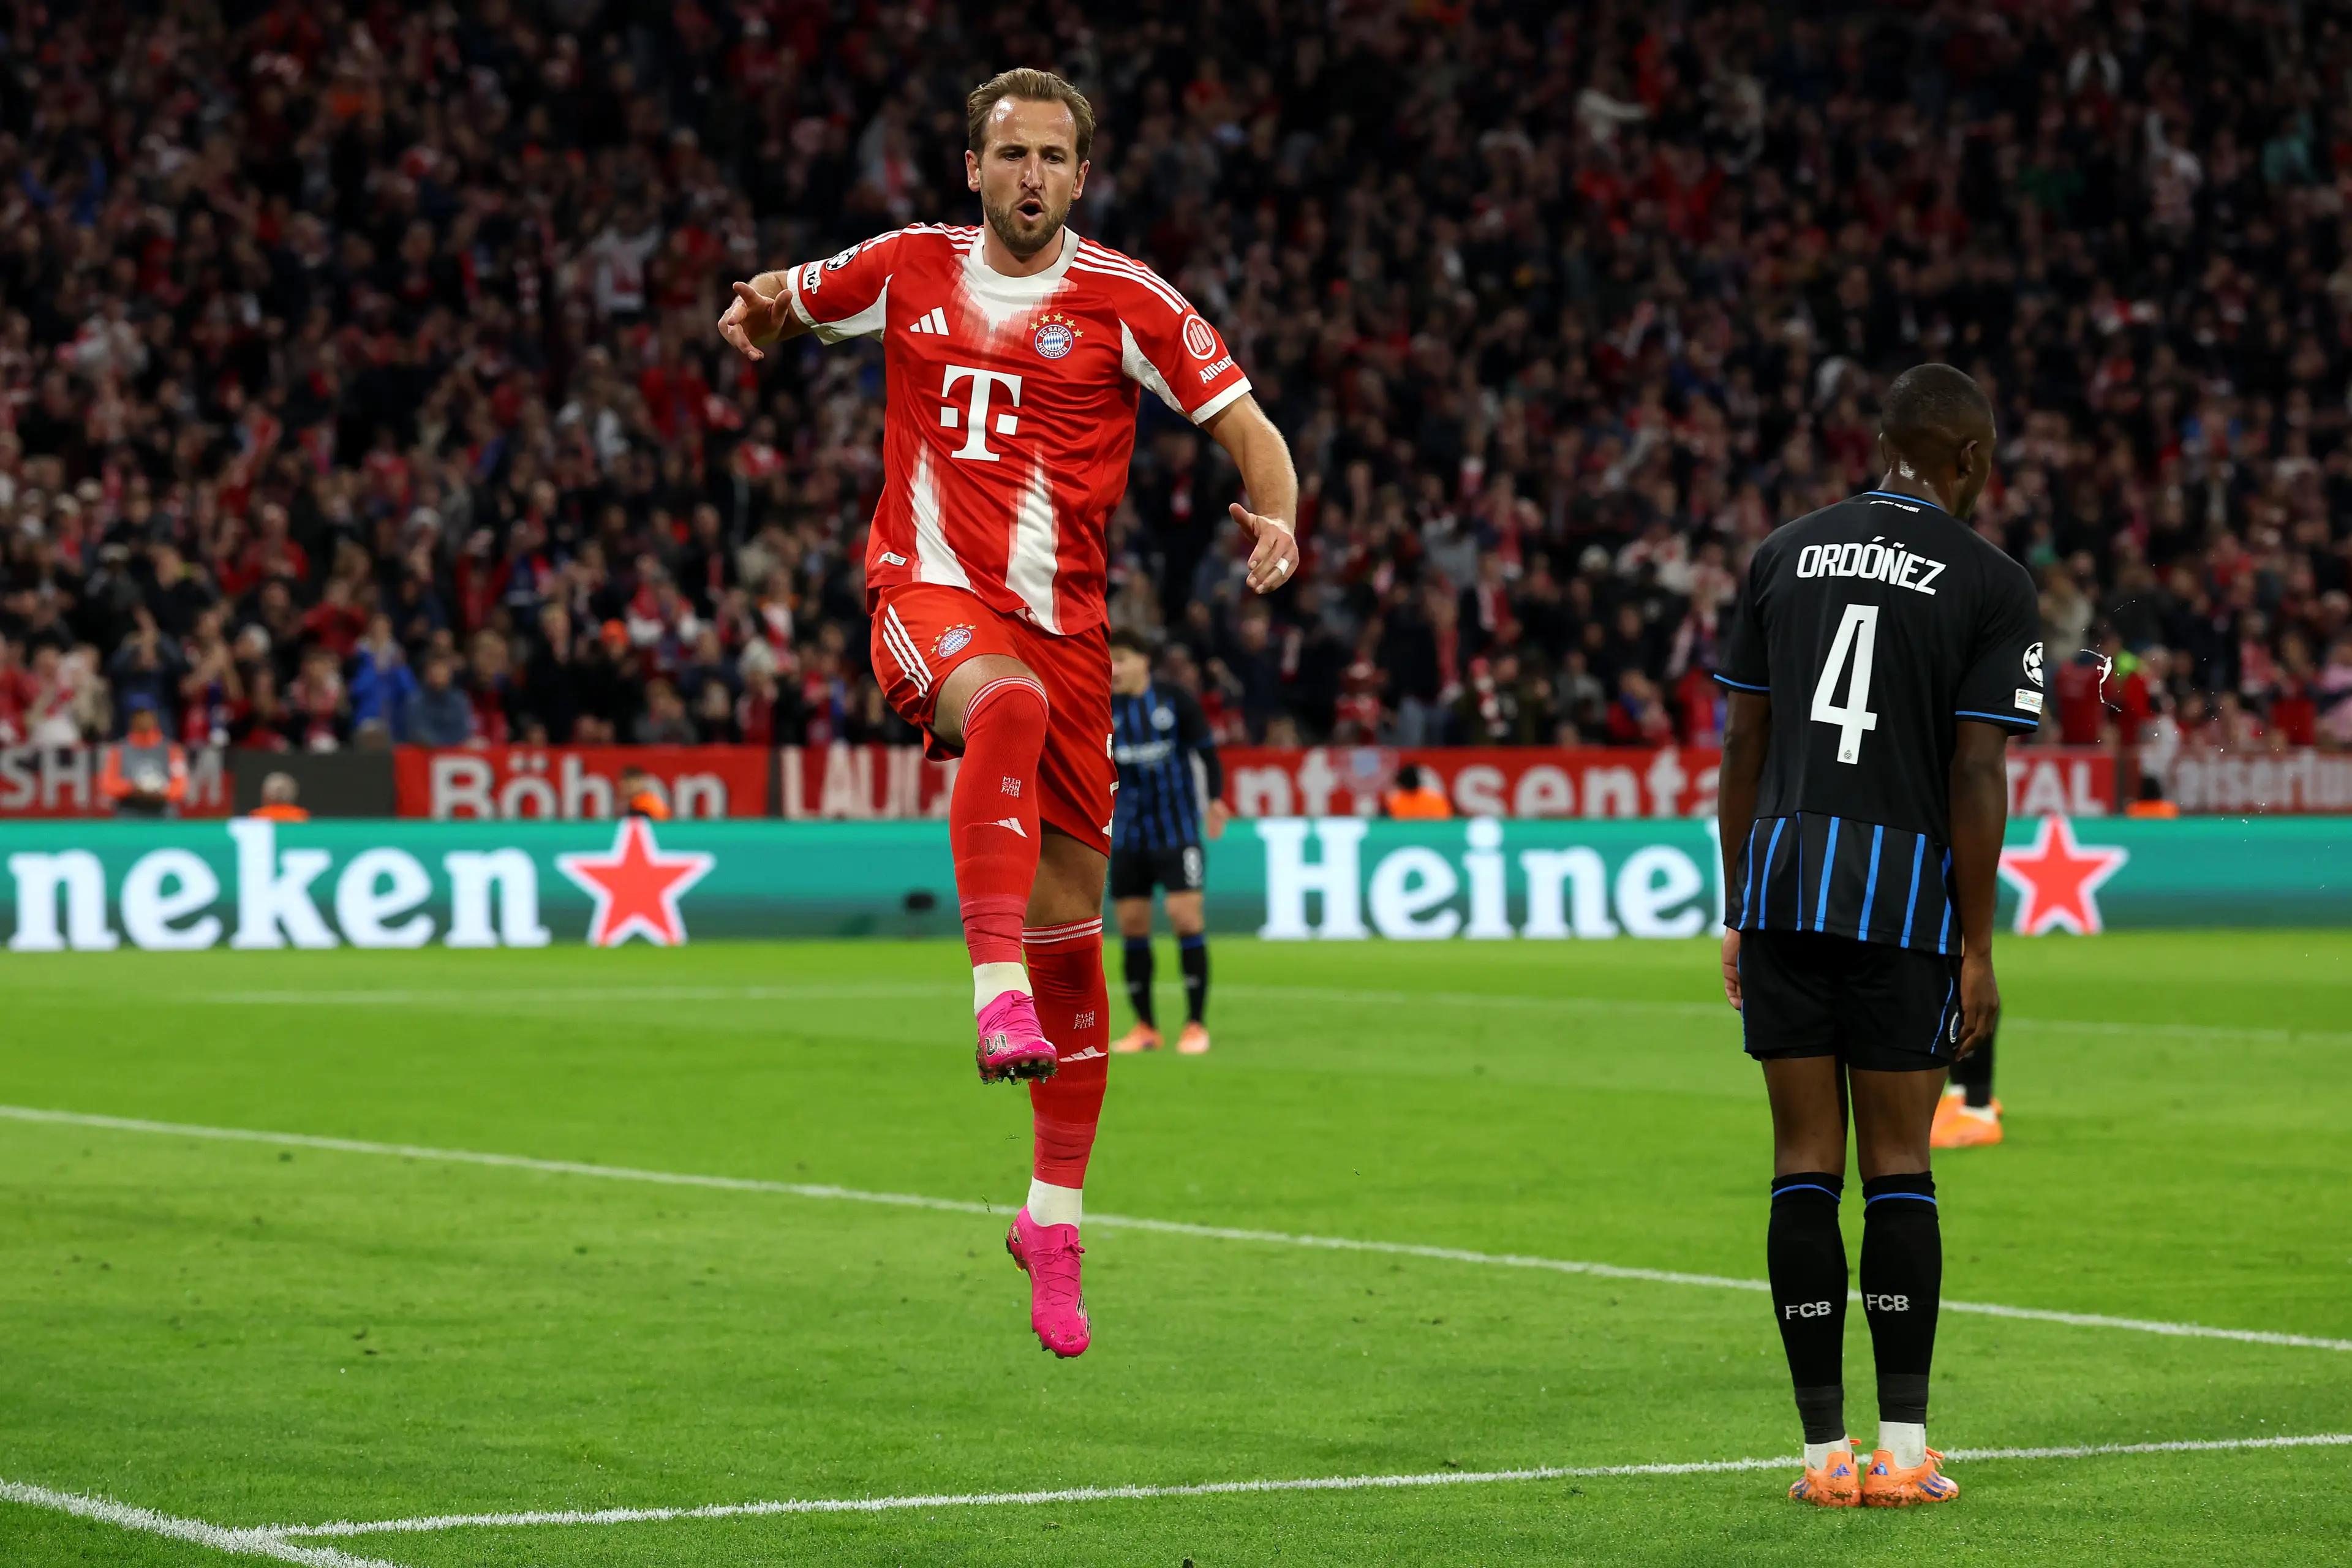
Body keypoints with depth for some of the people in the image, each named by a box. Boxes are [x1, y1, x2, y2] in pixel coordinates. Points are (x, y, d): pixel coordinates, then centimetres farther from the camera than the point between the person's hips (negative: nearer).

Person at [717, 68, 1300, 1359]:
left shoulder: (1125, 303, 1)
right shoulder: (908, 269, 7)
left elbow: (1244, 424, 1)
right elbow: (789, 302, 24)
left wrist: (1277, 519, -21)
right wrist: (758, 312, -1)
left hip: (1062, 615, 1)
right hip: (928, 589, -1)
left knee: (1070, 927, 3)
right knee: (1007, 702, -40)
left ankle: (1054, 1214, 15)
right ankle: (996, 988, -47)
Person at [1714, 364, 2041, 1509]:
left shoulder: (1785, 554, 11)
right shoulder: (1993, 586, -1)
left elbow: (1743, 743, 11)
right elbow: (1977, 779, -6)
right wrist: (1977, 950, -2)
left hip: (1779, 872, 3)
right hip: (1906, 892, -3)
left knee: (1804, 1164, 4)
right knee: (1897, 1168, 4)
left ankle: (1825, 1454, 4)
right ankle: (1903, 1450, 3)